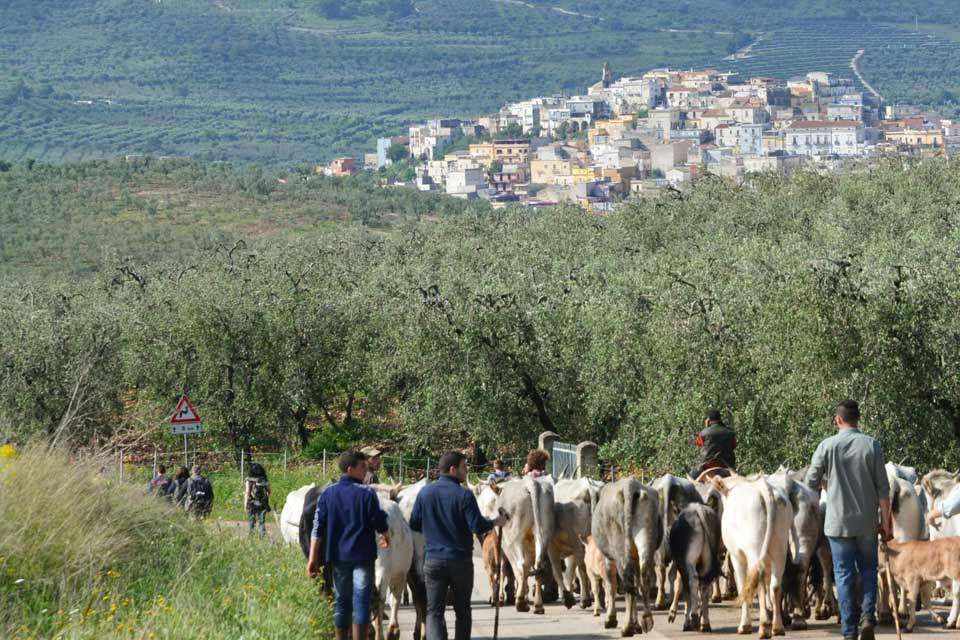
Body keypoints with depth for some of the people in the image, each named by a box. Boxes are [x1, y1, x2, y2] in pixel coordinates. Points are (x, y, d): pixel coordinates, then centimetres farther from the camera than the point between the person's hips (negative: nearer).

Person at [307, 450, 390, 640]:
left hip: (338, 556, 4)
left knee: (341, 602, 15)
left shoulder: (327, 494, 2)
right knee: (361, 603, -4)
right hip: (363, 556, -4)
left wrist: (313, 558, 2)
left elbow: (317, 529, 0)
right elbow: (380, 524, -3)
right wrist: (386, 537, 19)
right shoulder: (366, 494, -9)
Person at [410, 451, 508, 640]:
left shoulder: (425, 493, 0)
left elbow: (413, 524, 6)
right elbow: (478, 526, -15)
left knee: (434, 611, 2)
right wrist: (495, 523, 4)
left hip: (433, 560, 2)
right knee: (462, 610, 13)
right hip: (461, 560, -2)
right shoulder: (464, 495, -11)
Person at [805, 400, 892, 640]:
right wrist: (886, 520, 4)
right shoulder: (872, 446, -3)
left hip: (838, 521, -1)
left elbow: (811, 482, -1)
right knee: (868, 568, 17)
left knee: (844, 574, 6)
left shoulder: (827, 446, -5)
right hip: (867, 521, 1)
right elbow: (883, 488, -3)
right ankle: (868, 614, -4)